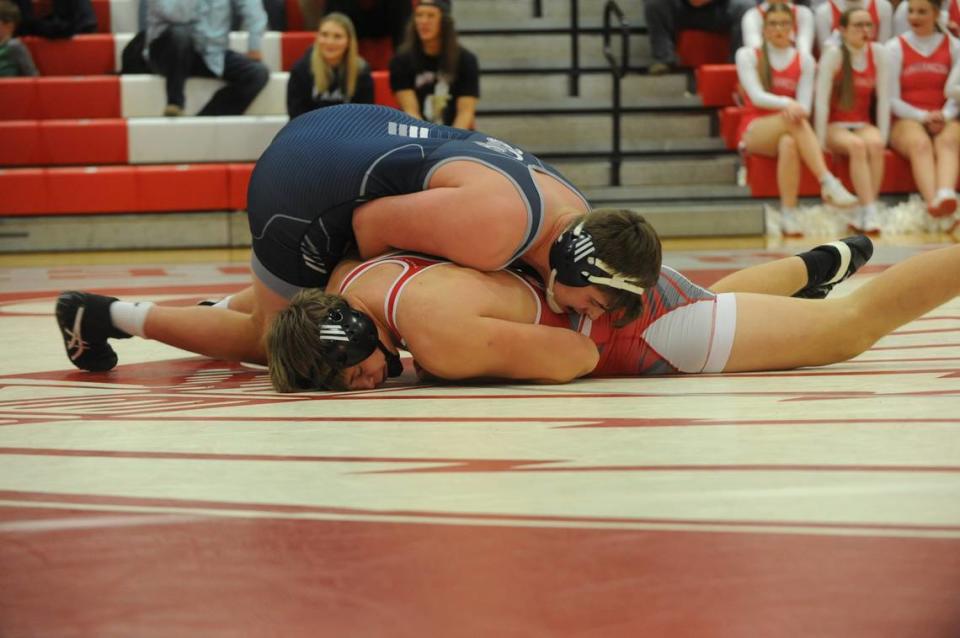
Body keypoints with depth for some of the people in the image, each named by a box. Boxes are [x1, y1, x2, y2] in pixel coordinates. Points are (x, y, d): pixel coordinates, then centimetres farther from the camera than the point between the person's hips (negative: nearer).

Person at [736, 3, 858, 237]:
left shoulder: (805, 60, 11)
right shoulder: (748, 56, 6)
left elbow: (804, 105, 1)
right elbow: (756, 96, -8)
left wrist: (796, 110, -24)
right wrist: (786, 104, -27)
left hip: (791, 132, 2)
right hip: (755, 130, -2)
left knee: (789, 144, -40)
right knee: (794, 121, -37)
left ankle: (789, 215, -48)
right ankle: (828, 183, -49)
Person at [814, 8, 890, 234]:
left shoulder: (878, 53, 1)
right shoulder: (833, 54, -10)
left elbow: (884, 98, 2)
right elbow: (822, 99, -12)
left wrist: (883, 136, -6)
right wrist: (821, 140, -16)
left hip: (863, 124, 3)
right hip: (836, 126, -3)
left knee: (875, 144, -32)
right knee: (857, 145, -35)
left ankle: (864, 215, -30)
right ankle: (870, 211, -38)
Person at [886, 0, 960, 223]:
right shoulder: (895, 48, 6)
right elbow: (892, 100, 2)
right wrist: (923, 117, -13)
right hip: (906, 120, -1)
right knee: (920, 143, -36)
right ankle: (933, 203, -59)